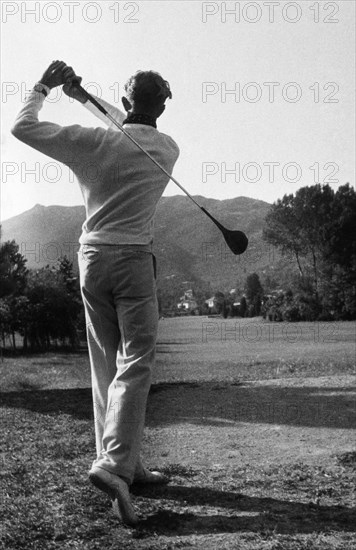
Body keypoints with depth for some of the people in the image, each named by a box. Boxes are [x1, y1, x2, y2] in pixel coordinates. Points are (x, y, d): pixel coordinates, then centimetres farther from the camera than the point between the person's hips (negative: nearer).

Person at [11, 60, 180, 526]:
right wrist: (84, 97, 27)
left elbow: (22, 126, 4)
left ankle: (125, 461, 12)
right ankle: (113, 462, -21)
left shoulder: (94, 141, -2)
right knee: (136, 363, -6)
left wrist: (44, 87, 18)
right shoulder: (167, 149, 2)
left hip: (91, 256, 3)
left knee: (107, 364, 8)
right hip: (134, 258, -2)